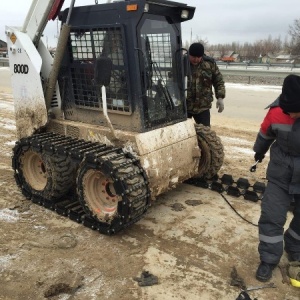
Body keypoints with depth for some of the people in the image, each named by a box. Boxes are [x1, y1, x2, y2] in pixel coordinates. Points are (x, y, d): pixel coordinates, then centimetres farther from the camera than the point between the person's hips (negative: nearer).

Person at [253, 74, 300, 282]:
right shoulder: (277, 111, -17)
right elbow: (266, 134, 5)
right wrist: (259, 151, 22)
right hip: (280, 176, 0)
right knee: (271, 217, 0)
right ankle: (269, 260, 17)